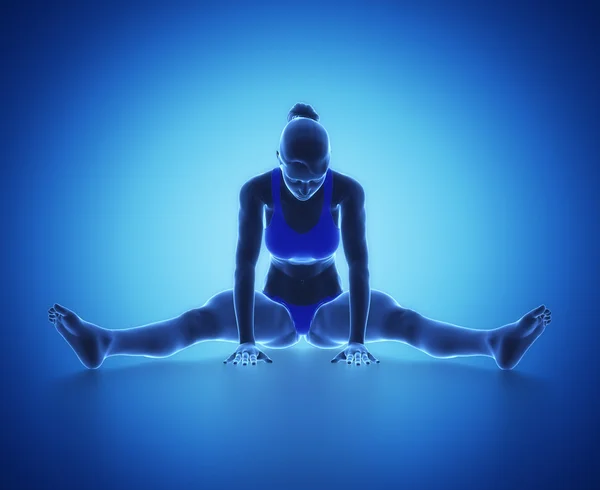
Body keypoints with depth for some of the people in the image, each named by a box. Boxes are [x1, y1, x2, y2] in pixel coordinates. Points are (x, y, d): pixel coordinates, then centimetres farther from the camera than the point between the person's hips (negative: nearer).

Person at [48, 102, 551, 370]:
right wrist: (246, 339, -33)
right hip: (274, 309, 0)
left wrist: (358, 339, -34)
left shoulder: (348, 190, -18)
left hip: (331, 310, 0)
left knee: (401, 318, -25)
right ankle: (104, 343, -33)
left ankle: (497, 342, -38)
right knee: (201, 319, -22)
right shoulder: (257, 190, -18)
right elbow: (245, 263, -25)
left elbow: (358, 263, -26)